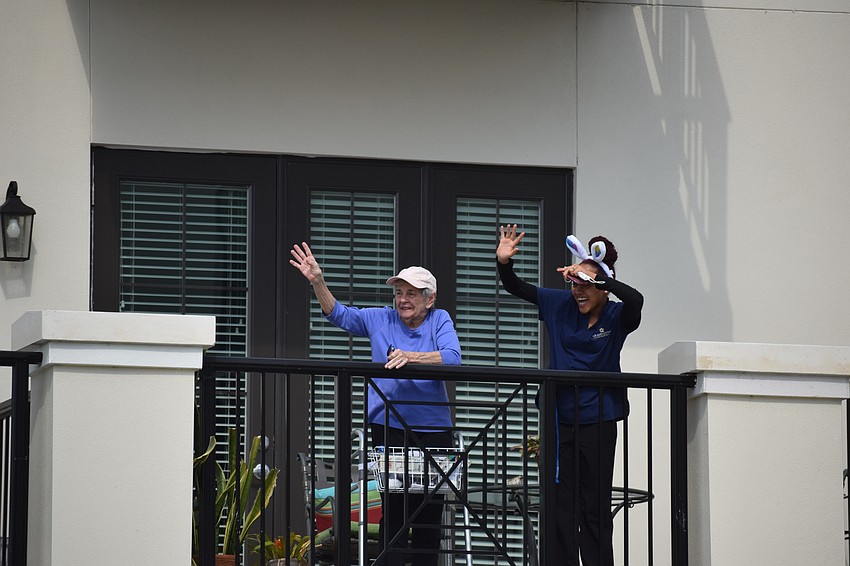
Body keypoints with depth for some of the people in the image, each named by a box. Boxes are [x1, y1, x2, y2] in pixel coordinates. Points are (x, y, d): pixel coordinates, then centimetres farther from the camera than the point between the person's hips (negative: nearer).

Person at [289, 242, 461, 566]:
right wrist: (317, 282, -5)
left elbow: (452, 357, -13)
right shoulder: (381, 320, 9)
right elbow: (338, 315, 10)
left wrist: (411, 357, -26)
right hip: (390, 427, 0)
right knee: (394, 512, -10)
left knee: (430, 514, 6)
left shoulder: (439, 321, 3)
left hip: (433, 429, 0)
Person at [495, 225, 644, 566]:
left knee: (596, 506, 2)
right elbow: (516, 288, 10)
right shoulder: (560, 306, 5)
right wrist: (503, 262, -9)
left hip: (597, 420, -4)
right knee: (561, 503, 6)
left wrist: (595, 275, -35)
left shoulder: (617, 317, -7)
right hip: (560, 419, 4)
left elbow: (635, 300, -30)